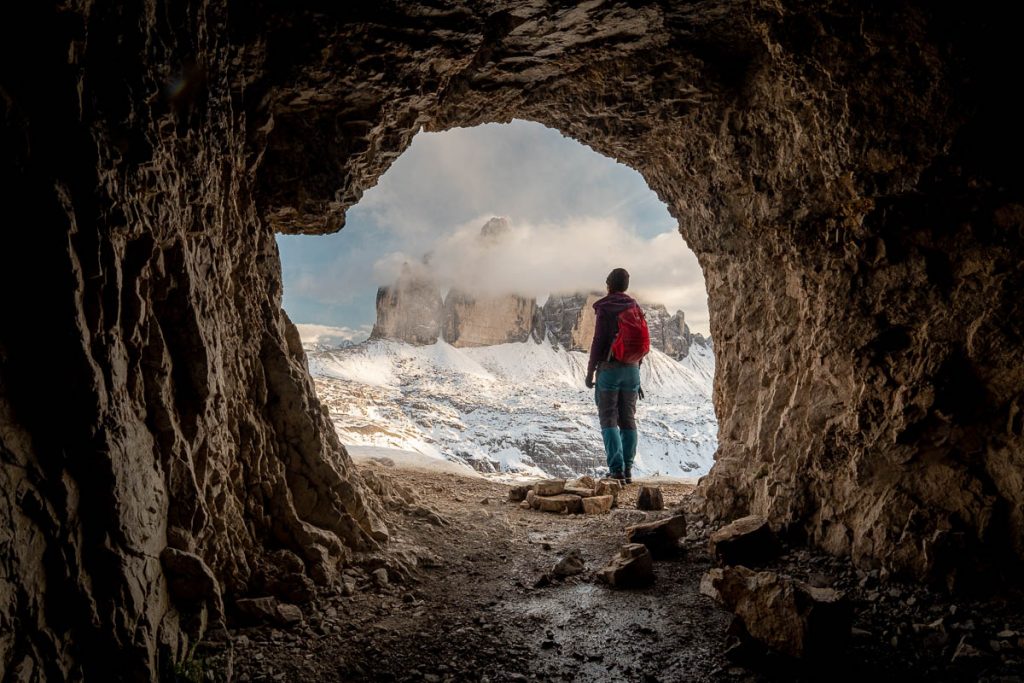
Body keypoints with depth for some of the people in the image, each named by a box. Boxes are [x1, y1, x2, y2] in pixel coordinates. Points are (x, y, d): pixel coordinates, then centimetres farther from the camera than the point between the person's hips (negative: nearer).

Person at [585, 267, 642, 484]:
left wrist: (590, 372, -4)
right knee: (628, 420, 8)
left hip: (609, 368, -5)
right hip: (631, 369, 5)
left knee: (608, 420, -2)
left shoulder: (605, 309, -8)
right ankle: (628, 470, 8)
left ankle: (616, 469, -11)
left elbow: (598, 341, -11)